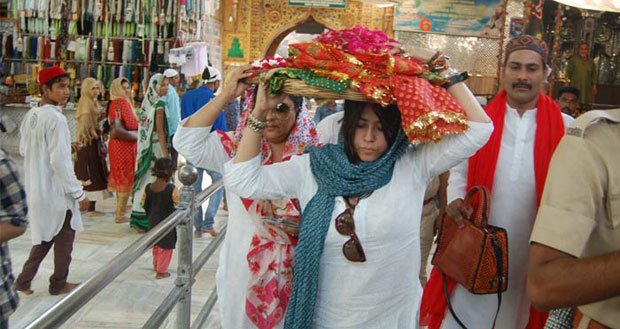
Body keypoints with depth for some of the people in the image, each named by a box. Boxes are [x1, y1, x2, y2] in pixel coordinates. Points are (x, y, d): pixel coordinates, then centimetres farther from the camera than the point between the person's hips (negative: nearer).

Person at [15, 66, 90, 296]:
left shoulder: (30, 116, 4)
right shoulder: (55, 118, -21)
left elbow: (23, 150, 14)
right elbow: (60, 161, -23)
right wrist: (78, 193, -16)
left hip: (35, 189, 8)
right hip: (57, 191, -8)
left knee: (44, 237, 21)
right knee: (64, 238, 10)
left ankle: (23, 281, 22)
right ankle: (58, 284, 23)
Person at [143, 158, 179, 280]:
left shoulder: (148, 187, -7)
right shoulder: (171, 189, -22)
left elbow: (145, 204, 4)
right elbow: (179, 205, -15)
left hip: (153, 222, 5)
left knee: (156, 244, 26)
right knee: (166, 247, 10)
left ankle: (156, 264, 43)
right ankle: (161, 272, 17)